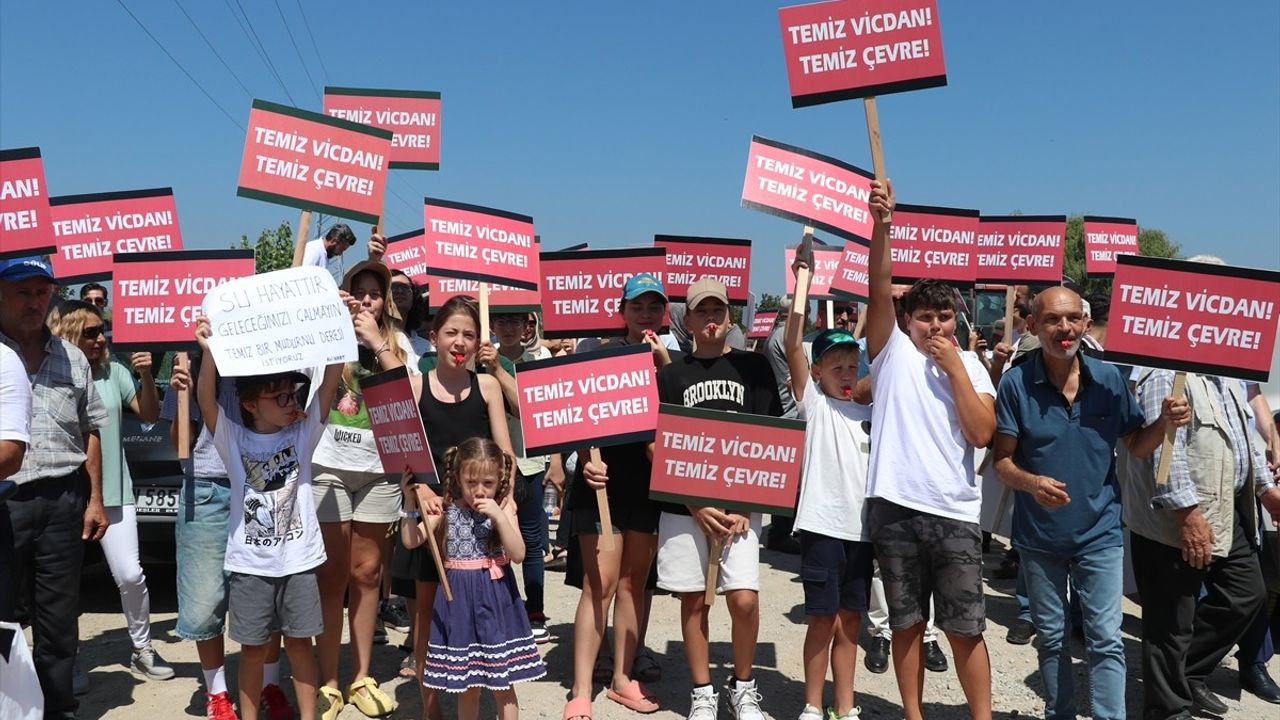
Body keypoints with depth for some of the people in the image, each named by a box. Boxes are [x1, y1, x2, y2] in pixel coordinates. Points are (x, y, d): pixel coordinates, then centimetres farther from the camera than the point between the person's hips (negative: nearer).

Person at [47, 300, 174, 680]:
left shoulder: (114, 372, 2)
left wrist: (146, 377, -9)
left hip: (113, 493, 2)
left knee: (130, 575, 0)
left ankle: (142, 649, 17)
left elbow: (149, 415, 6)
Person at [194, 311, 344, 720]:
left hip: (298, 560, 1)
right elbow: (206, 400, -21)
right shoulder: (233, 439, -4)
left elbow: (330, 383, -12)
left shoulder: (303, 433, -2)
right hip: (249, 564, -1)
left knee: (299, 642, 12)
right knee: (254, 648, 11)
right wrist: (209, 352, -37)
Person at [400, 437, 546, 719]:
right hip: (459, 600, 2)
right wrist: (410, 501, -14)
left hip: (495, 599, -2)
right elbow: (411, 541, -5)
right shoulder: (445, 510, -1)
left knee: (503, 684, 7)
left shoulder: (503, 508, -6)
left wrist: (499, 516, -25)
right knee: (466, 686, 13)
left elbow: (518, 555, -15)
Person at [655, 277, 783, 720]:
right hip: (683, 504, 1)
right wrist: (695, 504, -8)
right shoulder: (671, 374, 6)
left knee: (744, 599, -7)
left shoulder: (753, 367, 6)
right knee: (693, 600, 6)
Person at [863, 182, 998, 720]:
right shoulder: (892, 350, 3)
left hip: (954, 513, 1)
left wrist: (954, 365, -9)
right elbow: (880, 289, -12)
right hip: (895, 509, 0)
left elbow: (981, 434, -7)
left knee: (965, 629, 5)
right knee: (907, 623, 12)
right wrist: (881, 222, -24)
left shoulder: (970, 367, 6)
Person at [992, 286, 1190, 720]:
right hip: (1039, 534, 0)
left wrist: (1165, 423, -17)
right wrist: (1031, 482, -32)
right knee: (1051, 637, 16)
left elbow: (1136, 446, 3)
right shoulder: (1016, 383, -12)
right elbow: (1002, 461, -11)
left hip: (1099, 531, 0)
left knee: (1105, 638, 2)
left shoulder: (1109, 378, -5)